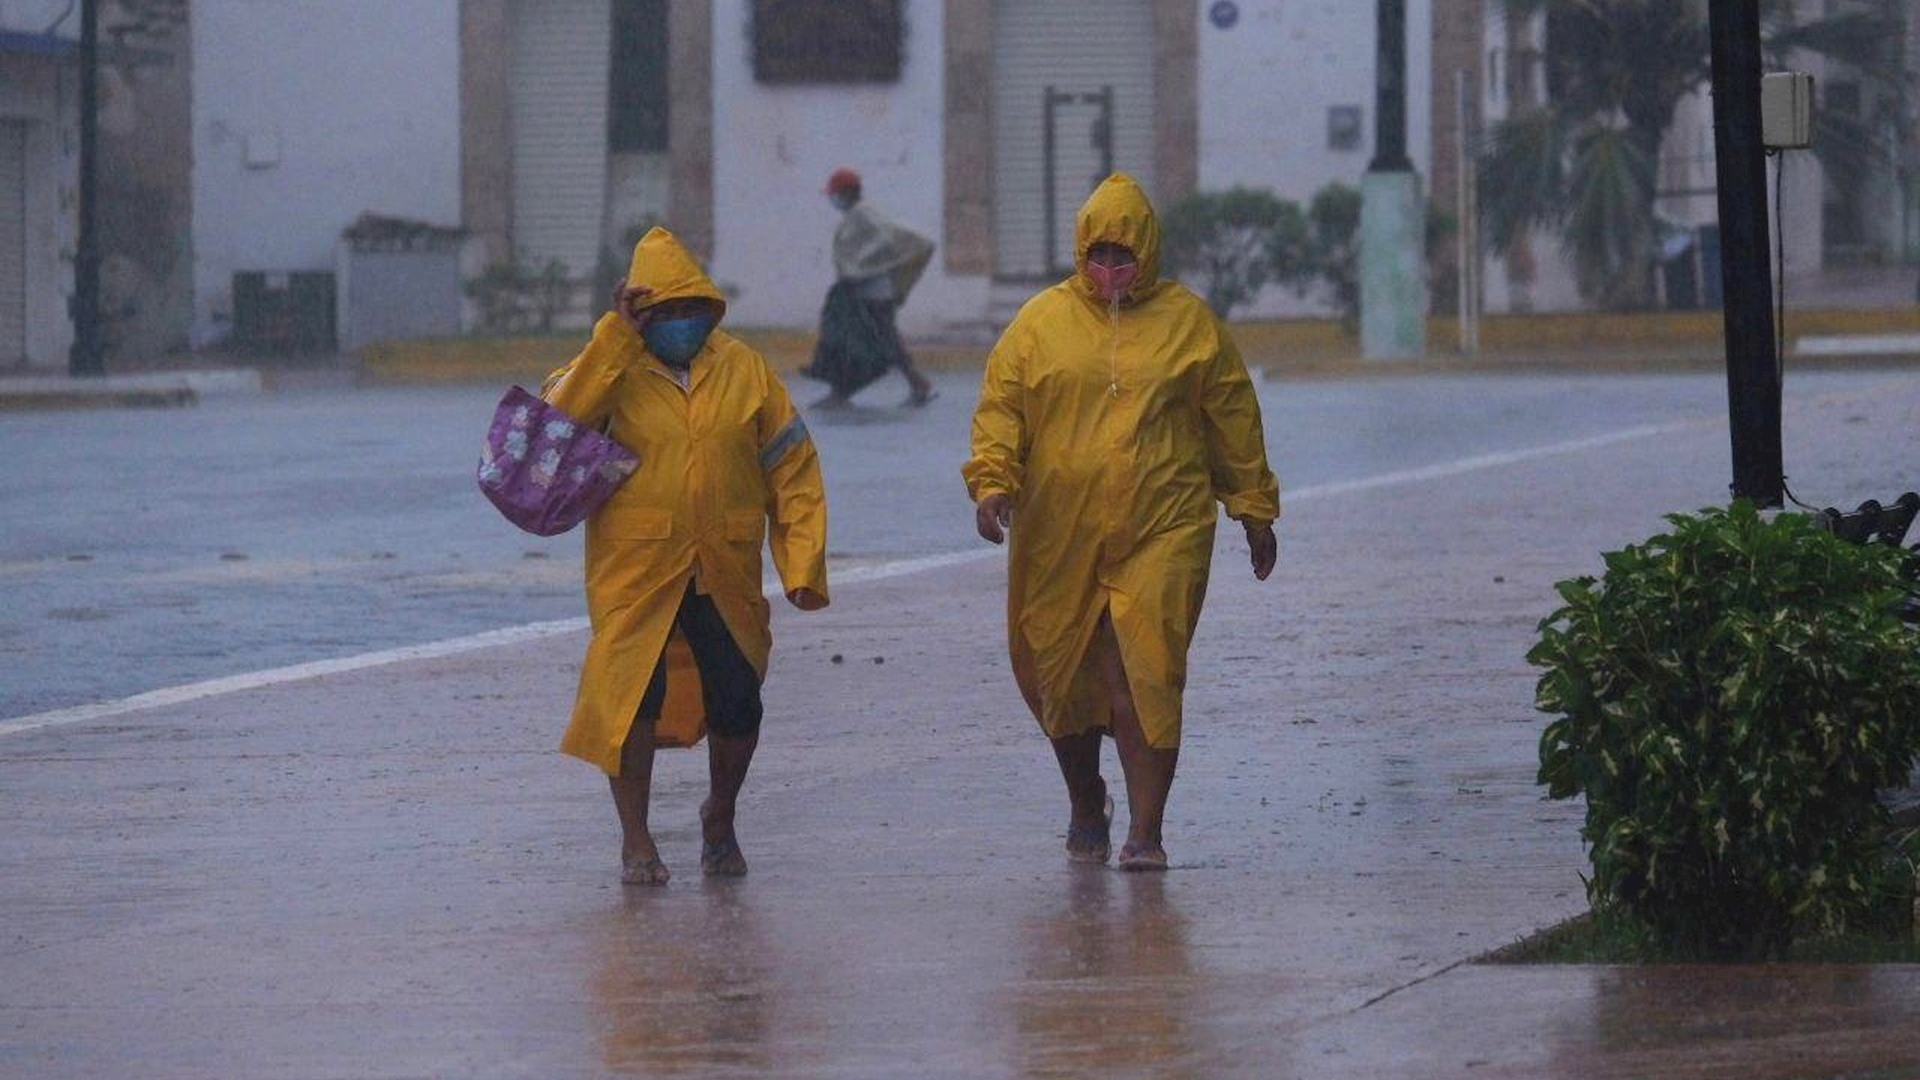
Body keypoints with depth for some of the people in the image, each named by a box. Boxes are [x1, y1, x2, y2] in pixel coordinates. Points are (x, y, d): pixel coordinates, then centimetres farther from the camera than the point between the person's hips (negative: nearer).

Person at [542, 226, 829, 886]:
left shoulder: (744, 371, 4)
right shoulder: (615, 369, 0)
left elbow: (793, 473, 7)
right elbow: (564, 414, -21)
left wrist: (803, 565, 0)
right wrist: (616, 336, -20)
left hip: (726, 576, 2)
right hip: (636, 572, -2)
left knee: (737, 703, 3)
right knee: (632, 697, -6)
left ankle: (720, 819, 29)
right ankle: (635, 842, 6)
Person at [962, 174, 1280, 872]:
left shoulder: (1188, 322, 7)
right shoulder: (1041, 323, 7)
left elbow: (1234, 421, 13)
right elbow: (1000, 409, 7)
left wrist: (1254, 511, 15)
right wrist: (992, 482, -10)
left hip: (1163, 533, -2)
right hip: (1059, 538, 2)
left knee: (1147, 678, -13)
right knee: (1062, 679, 10)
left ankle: (1145, 832, -12)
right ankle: (1086, 808, 33)